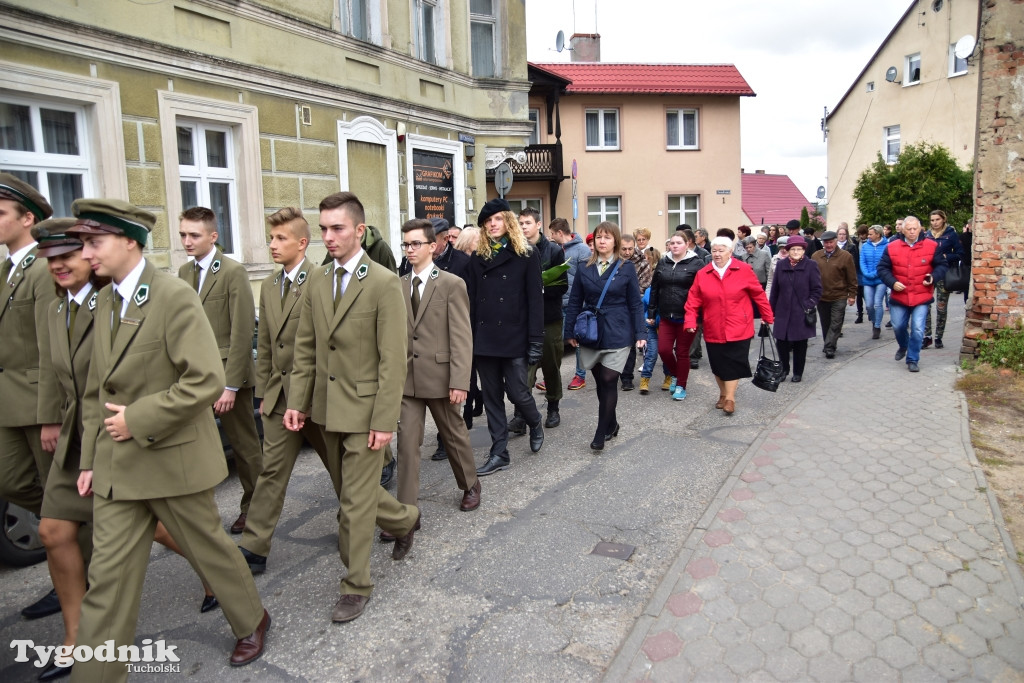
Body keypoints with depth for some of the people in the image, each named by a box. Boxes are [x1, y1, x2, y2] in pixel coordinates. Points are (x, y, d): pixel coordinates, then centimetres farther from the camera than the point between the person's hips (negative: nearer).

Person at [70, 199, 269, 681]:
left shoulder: (175, 297, -16)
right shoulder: (105, 301, 8)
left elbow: (207, 380, -24)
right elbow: (95, 391, 14)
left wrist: (138, 419, -19)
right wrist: (90, 459, 11)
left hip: (172, 457, -6)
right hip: (117, 465, 6)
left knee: (207, 547, 12)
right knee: (108, 574, 10)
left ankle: (251, 621, 36)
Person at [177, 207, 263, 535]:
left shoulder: (233, 272, -9)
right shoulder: (184, 272, 10)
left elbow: (242, 332, -14)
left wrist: (230, 385, -16)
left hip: (226, 374, -5)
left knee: (245, 446, 8)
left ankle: (253, 506, 25)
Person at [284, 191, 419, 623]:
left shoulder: (384, 283, -14)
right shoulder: (317, 282, 6)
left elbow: (392, 360, -15)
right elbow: (305, 349, 10)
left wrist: (384, 421, -17)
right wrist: (298, 401, 4)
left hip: (364, 409, -7)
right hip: (328, 408, 7)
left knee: (356, 500, 1)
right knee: (353, 489, 21)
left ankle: (356, 586, 19)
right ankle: (404, 521, 48)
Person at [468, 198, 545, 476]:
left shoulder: (526, 255, -1)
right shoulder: (478, 257, 11)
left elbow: (535, 300, -6)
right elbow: (473, 300, 10)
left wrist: (535, 340, -12)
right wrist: (469, 338, 3)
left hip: (515, 337, -4)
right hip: (484, 337, 4)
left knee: (517, 392, -2)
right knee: (491, 397, 7)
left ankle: (535, 423, 32)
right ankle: (499, 454, 17)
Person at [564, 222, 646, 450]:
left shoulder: (626, 268, -1)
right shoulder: (585, 269, 5)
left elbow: (635, 303, 0)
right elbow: (575, 302, 6)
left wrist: (640, 333, -6)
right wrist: (570, 332, 2)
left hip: (617, 334, -3)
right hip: (591, 334, 3)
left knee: (609, 382, -5)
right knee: (601, 383, 9)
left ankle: (601, 434, 5)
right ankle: (611, 425, 27)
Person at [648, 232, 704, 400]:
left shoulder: (696, 263, -6)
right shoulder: (663, 263, 8)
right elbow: (654, 289, 12)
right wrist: (651, 313, 10)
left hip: (686, 317, -4)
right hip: (666, 316, 4)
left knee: (682, 353, 6)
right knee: (663, 349, 0)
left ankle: (681, 386, 22)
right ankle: (674, 375, 29)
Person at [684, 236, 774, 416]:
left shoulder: (743, 270, -4)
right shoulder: (702, 274, 0)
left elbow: (758, 294, 2)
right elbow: (693, 300, -1)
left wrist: (767, 316, 6)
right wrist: (690, 322, -11)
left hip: (738, 329, -2)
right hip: (713, 330, 3)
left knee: (733, 364, -3)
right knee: (718, 364, 11)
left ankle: (730, 398, 6)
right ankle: (723, 394, 30)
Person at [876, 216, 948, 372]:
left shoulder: (932, 246, -2)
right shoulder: (892, 247, -2)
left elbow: (941, 265, 5)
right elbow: (882, 268, 2)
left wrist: (933, 277, -14)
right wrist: (892, 282, -12)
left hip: (921, 297, -1)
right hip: (899, 296, 2)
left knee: (917, 329, -6)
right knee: (898, 326, 12)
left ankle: (912, 360, 8)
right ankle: (903, 346, 44)